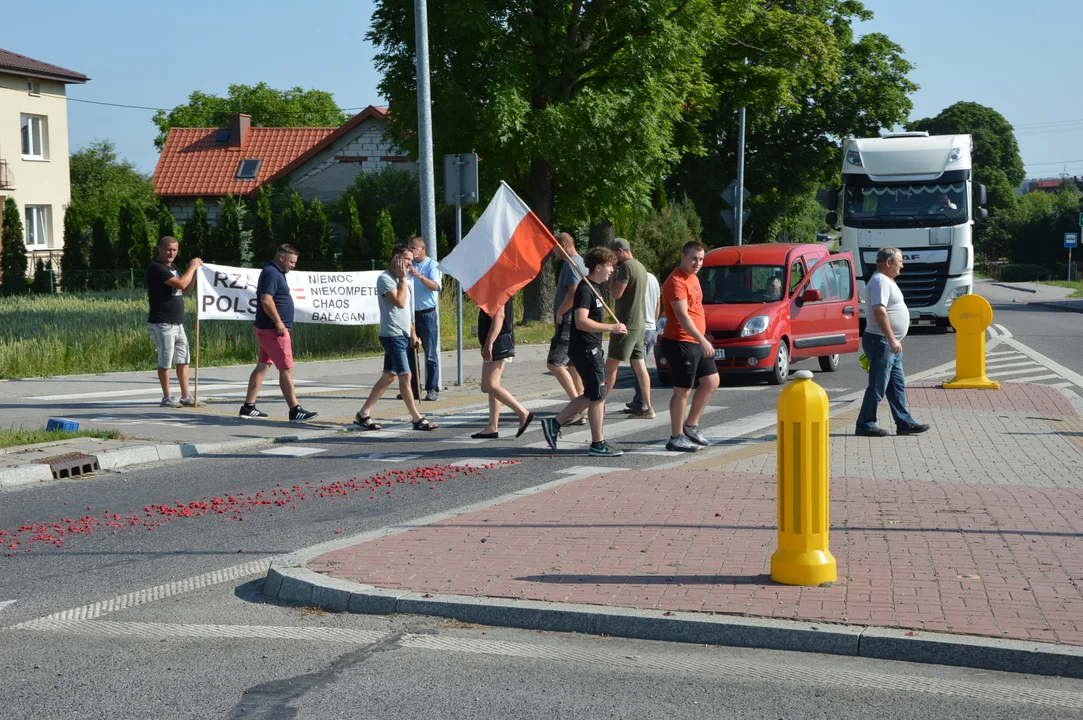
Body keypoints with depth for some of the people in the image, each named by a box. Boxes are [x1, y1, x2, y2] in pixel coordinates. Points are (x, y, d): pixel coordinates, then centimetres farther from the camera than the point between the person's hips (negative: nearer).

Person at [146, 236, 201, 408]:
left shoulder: (172, 269, 18)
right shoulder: (156, 268, -13)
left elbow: (187, 289, 22)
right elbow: (181, 284, -21)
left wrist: (194, 269, 10)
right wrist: (192, 267, -9)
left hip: (177, 323, 9)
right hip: (162, 324, -9)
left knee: (183, 361, 9)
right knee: (165, 362, -1)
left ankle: (185, 397, 13)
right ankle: (167, 398, 6)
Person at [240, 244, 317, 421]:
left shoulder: (275, 272, 16)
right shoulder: (272, 274, -16)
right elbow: (266, 300, -26)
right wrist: (278, 322, -22)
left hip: (267, 329, 11)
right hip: (273, 329, -11)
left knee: (262, 366, 12)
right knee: (286, 369, -9)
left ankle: (248, 407, 15)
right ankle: (295, 410, -9)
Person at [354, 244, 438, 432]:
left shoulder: (401, 279, 18)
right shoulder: (385, 279, -12)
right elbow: (399, 302, -21)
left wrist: (412, 331, 19)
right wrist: (402, 279, -13)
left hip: (402, 335, 10)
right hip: (392, 334, -10)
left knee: (388, 376, 10)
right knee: (405, 376, -8)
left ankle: (363, 414, 15)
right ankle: (417, 419, -5)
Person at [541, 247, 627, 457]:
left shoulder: (592, 289, 16)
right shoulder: (585, 290, -16)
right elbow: (581, 322, -26)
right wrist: (611, 327, -23)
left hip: (592, 349, 10)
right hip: (586, 350, -10)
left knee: (592, 396, 14)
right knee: (598, 396, -5)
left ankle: (554, 423, 18)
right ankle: (598, 444, 1)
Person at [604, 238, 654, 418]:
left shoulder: (626, 266, -14)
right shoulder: (640, 267, 15)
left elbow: (616, 294, -17)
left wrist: (614, 274, -6)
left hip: (626, 324, -9)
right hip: (639, 324, 9)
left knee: (611, 365, -4)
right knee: (639, 366, 7)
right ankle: (646, 407, 6)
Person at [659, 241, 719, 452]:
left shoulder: (692, 277, 15)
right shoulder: (676, 282, -17)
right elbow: (682, 316, -26)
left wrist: (703, 340, 21)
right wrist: (702, 340, -32)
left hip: (697, 342, 10)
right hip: (680, 342, -10)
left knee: (711, 381, 14)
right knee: (683, 390, -5)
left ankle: (690, 426, 22)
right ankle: (676, 438, 2)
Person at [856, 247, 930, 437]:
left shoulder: (887, 281, 18)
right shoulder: (880, 282, -16)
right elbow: (879, 311, -27)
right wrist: (892, 339, -30)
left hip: (891, 343, 11)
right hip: (881, 342, -11)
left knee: (897, 385, 12)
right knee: (877, 386, -6)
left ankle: (905, 423, 16)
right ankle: (865, 425, 0)